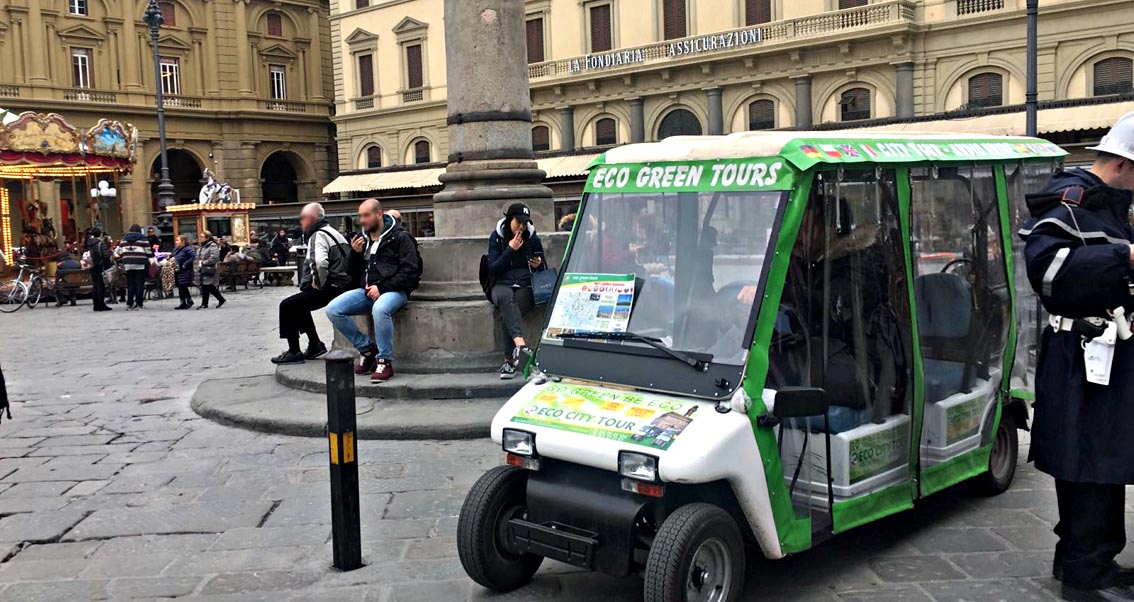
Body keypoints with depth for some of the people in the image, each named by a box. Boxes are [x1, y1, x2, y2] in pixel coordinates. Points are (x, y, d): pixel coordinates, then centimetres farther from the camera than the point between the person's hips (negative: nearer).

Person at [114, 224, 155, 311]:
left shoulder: (124, 239, 14)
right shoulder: (143, 239, 2)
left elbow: (119, 251, 17)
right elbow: (149, 252, 1)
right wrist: (151, 261, 11)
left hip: (128, 265, 4)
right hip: (140, 265, -4)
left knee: (130, 285, 7)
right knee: (139, 284, -3)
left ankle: (129, 304, 6)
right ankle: (138, 304, -6)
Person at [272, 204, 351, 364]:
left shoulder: (318, 235, -12)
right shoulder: (332, 232, 20)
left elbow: (320, 263, -31)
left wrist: (318, 284, -16)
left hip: (331, 288, -10)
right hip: (343, 284, 10)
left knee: (287, 306, -5)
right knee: (299, 304, 26)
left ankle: (294, 352, -2)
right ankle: (315, 345, 26)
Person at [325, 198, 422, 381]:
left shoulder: (400, 237, -2)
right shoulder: (362, 239, 17)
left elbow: (410, 272, -10)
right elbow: (352, 272, 22)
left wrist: (382, 288, -17)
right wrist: (355, 253, 1)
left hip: (393, 290, -6)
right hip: (367, 290, 7)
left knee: (380, 309, -39)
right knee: (333, 310, -15)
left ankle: (385, 361, -23)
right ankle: (367, 348, 0)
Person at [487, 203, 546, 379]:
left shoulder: (532, 238, 10)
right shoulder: (496, 237, 7)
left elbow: (543, 270, 15)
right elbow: (493, 268, -1)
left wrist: (539, 265, -9)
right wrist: (510, 250, -9)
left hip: (526, 287, 0)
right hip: (503, 285, 0)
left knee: (508, 314, -30)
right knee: (505, 298, -38)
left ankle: (509, 361, -26)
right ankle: (520, 343, -56)